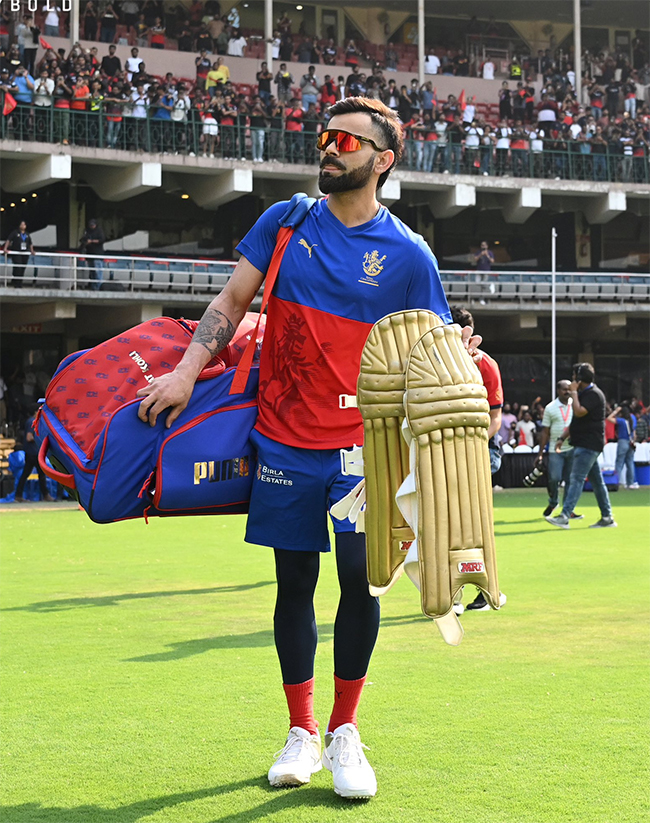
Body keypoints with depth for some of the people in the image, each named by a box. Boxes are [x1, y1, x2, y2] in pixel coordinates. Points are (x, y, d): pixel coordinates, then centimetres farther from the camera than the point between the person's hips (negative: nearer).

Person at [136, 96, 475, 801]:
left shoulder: (407, 254, 0)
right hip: (285, 438, 2)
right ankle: (301, 734, 20)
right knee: (295, 581, 7)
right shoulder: (285, 222, 6)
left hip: (363, 444, -2)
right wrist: (187, 372, -3)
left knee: (359, 577, -9)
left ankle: (345, 733, 9)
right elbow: (231, 302, 8)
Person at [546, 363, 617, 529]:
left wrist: (574, 393, -16)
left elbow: (579, 412, -27)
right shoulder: (584, 393, 17)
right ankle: (607, 518, 15)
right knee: (596, 481, 11)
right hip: (583, 445, 10)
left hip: (588, 445, -10)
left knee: (577, 479, -15)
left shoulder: (593, 394, -14)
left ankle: (564, 517, -21)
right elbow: (575, 420, 22)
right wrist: (562, 438, 16)